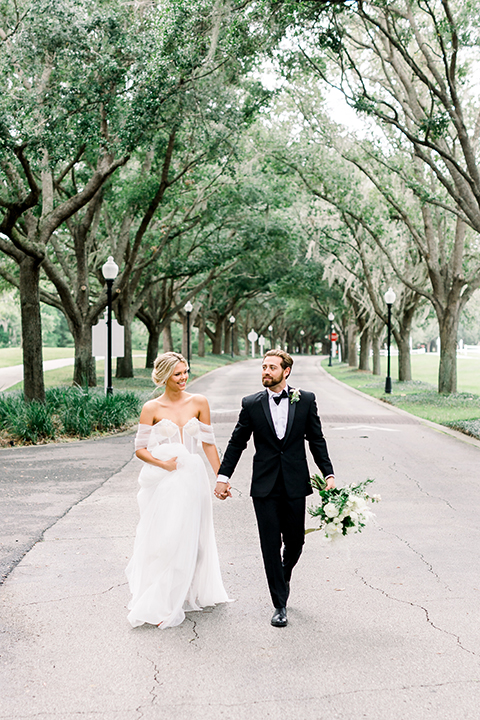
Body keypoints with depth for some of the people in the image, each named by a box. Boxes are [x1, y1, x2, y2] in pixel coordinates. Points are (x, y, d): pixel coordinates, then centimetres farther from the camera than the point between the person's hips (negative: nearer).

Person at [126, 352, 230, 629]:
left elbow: (208, 443, 5)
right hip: (162, 482, -2)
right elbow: (140, 448, 1)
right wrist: (162, 463, -15)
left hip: (192, 479, 2)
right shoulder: (152, 408, -3)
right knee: (163, 541, -1)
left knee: (188, 540, 8)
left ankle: (188, 594, 24)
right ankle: (158, 605, 12)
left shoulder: (199, 403, 2)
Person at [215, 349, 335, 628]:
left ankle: (283, 577, 42)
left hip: (295, 484, 1)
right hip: (265, 486, 0)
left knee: (295, 541, 10)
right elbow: (237, 442, 6)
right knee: (271, 545, 1)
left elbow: (317, 440, 5)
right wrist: (223, 476, 3)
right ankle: (280, 605, 11)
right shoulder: (252, 404, 0)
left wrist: (329, 473, -2)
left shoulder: (306, 400, 1)